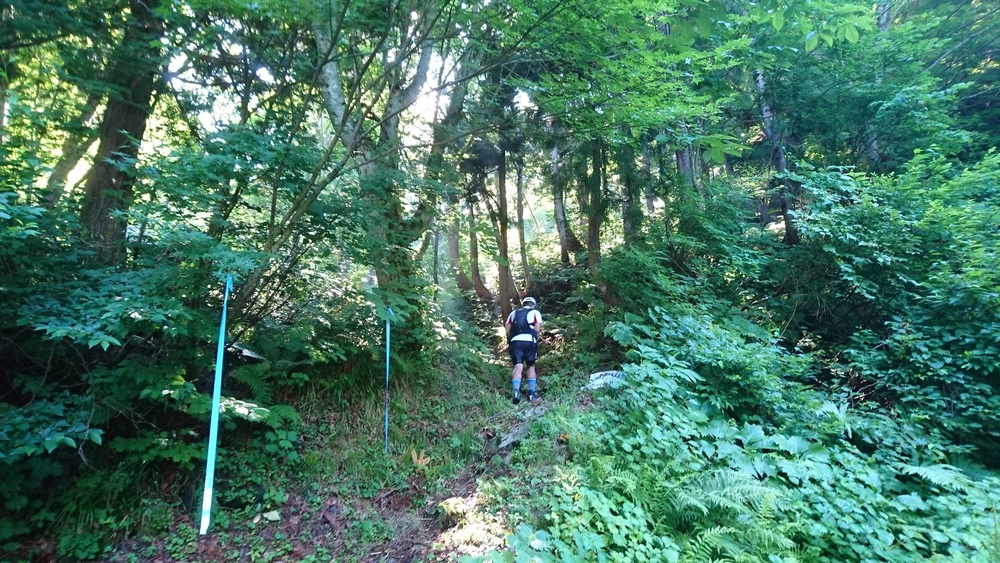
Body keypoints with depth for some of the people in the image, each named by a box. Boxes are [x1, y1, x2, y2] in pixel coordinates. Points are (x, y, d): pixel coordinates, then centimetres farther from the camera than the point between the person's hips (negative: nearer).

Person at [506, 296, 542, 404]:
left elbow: (508, 331, 14)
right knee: (531, 366, 14)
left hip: (515, 341, 2)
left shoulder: (513, 313, 24)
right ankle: (532, 393, 8)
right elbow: (537, 329, 2)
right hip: (529, 342, -1)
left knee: (518, 367, -5)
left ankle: (516, 392, -24)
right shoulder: (535, 313, 16)